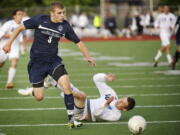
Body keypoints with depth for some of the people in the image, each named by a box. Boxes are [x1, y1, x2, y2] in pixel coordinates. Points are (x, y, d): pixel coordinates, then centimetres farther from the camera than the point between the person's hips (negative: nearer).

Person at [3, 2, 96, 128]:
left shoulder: (65, 26, -5)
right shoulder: (39, 20, -13)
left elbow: (78, 42, 1)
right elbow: (20, 28, -2)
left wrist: (88, 56, -13)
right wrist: (9, 43, -5)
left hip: (53, 60, 2)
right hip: (37, 62, -2)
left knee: (66, 84, -22)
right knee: (39, 97, -3)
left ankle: (71, 119, -14)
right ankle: (34, 89, 36)